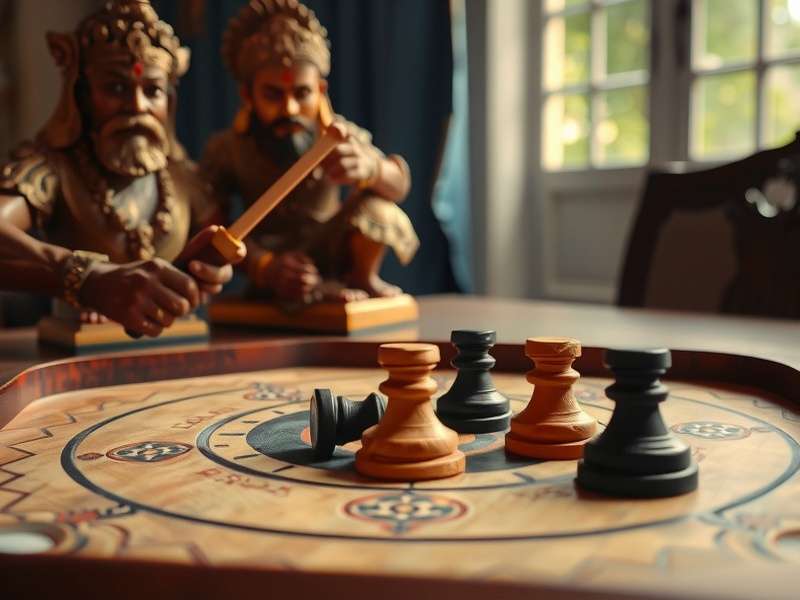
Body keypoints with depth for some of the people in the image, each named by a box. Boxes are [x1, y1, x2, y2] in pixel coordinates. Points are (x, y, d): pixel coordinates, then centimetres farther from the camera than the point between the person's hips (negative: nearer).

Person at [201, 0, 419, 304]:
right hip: (272, 256, -1)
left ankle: (362, 278, -5)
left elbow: (399, 185, -26)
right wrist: (263, 267, -43)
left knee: (373, 201, -23)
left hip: (332, 251, 2)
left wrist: (368, 168, -52)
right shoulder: (225, 150, -15)